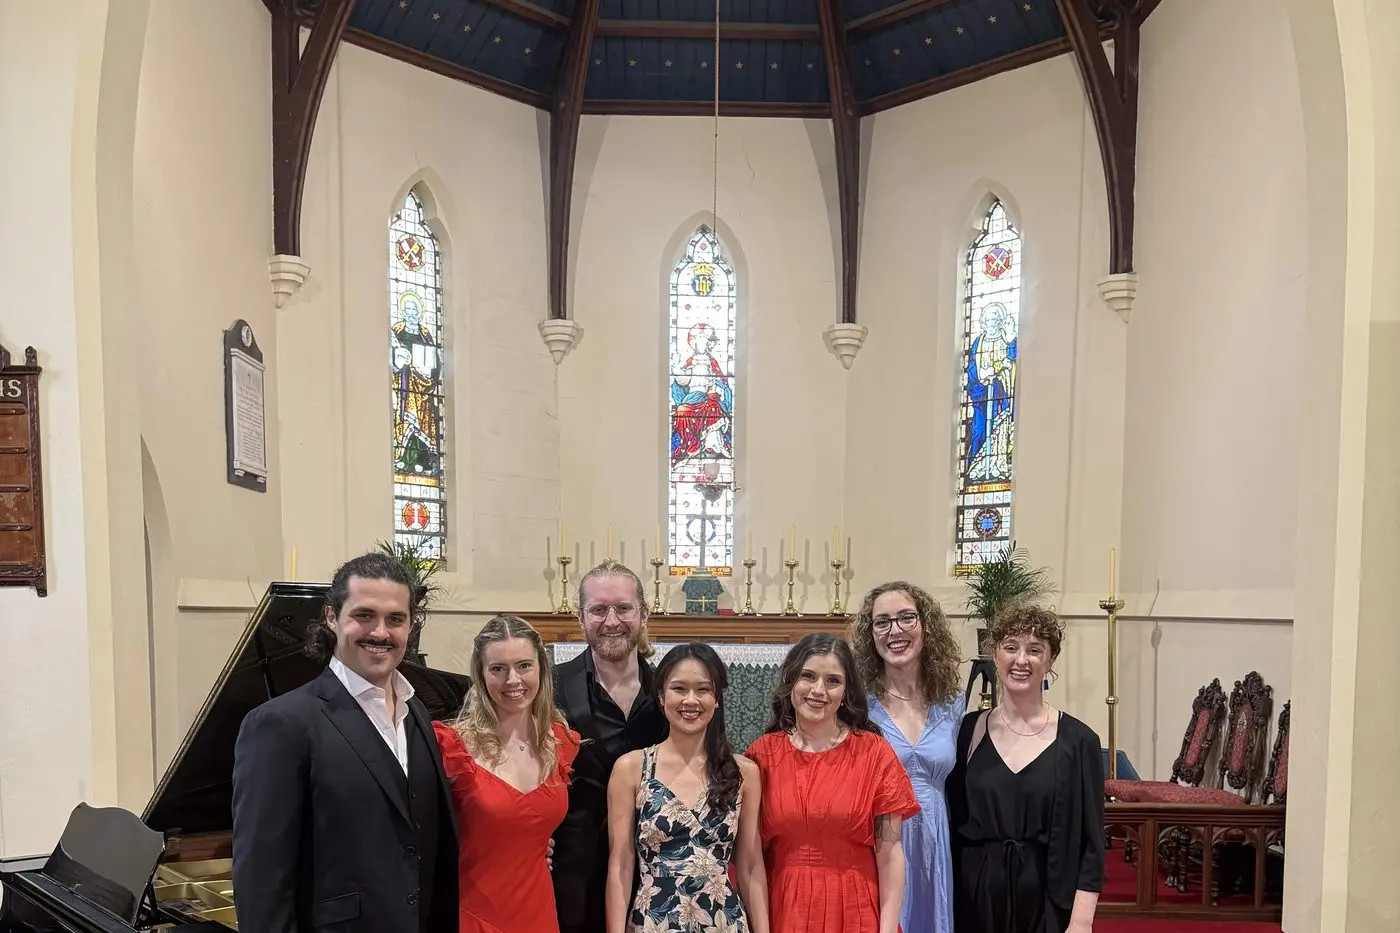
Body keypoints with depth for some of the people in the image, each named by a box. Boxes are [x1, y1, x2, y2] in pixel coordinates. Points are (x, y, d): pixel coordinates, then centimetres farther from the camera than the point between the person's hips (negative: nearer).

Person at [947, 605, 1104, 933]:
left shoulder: (1078, 740, -6)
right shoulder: (969, 731, -1)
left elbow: (1091, 845, -5)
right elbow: (952, 826, 2)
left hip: (1049, 902, -1)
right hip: (975, 898, 2)